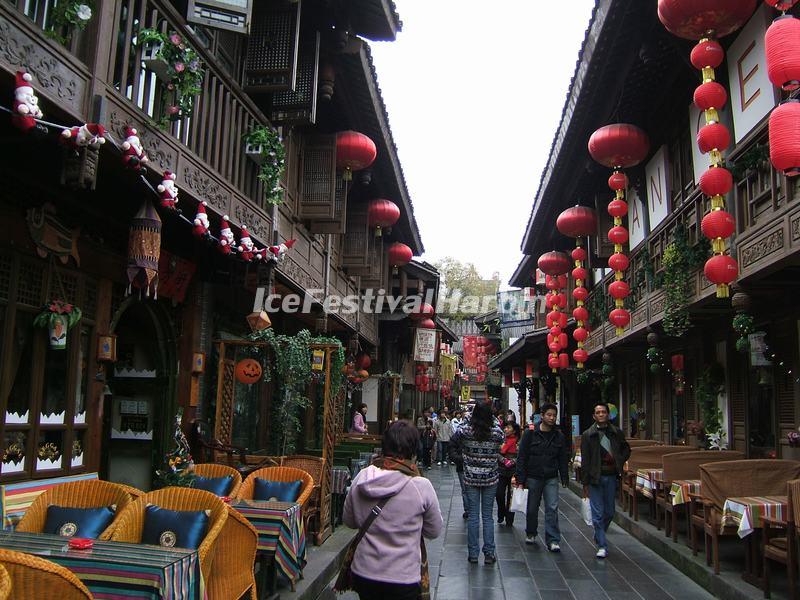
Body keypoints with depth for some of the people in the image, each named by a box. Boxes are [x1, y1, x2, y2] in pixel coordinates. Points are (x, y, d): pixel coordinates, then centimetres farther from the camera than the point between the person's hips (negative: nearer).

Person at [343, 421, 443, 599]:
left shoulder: (361, 478, -9)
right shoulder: (421, 486, -19)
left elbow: (349, 521, 6)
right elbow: (435, 531, -4)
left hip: (362, 573, 4)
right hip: (402, 579, -3)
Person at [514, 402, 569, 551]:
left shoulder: (559, 436, 4)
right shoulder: (530, 433, -7)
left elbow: (563, 459, 9)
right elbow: (522, 457, -7)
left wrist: (564, 477, 2)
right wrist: (520, 478, -11)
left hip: (551, 479, 2)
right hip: (533, 477, -1)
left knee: (552, 508, -5)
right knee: (532, 508, 12)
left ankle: (553, 540, 0)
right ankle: (531, 533, 33)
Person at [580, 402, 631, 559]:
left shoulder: (617, 433, 4)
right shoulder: (588, 435, -4)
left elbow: (626, 449, 21)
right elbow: (584, 461, -4)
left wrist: (620, 462, 1)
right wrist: (585, 484, -6)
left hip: (611, 476, 3)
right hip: (595, 477, -3)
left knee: (609, 512, 13)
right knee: (598, 514, -3)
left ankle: (599, 537, 37)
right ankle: (602, 546, 4)